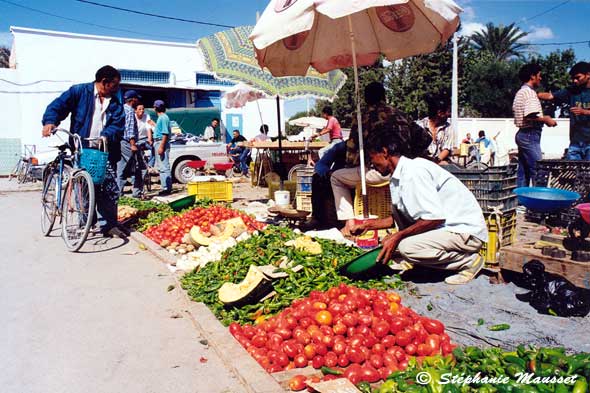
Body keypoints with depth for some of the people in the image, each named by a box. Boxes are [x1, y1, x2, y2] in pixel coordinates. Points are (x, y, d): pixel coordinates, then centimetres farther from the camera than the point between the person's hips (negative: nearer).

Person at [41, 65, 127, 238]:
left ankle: (109, 224, 5)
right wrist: (50, 121, -21)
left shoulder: (115, 103, 12)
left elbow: (118, 124, 1)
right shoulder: (79, 91, 4)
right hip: (81, 150, -2)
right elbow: (57, 105, -1)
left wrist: (106, 136, -20)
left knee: (110, 188, -4)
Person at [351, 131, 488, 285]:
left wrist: (397, 236, -21)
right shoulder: (398, 177, 8)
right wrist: (368, 225, 19)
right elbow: (398, 218, 18)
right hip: (445, 226, 9)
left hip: (468, 232, -9)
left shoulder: (414, 171, -21)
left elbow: (435, 218, -27)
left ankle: (469, 260, -8)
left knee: (407, 246, -28)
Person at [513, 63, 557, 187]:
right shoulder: (529, 91, -12)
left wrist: (543, 118, 18)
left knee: (523, 171, 10)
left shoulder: (521, 92, 19)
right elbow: (530, 116, -23)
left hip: (523, 134, 10)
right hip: (530, 134, -10)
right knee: (537, 170, -8)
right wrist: (545, 120, -9)